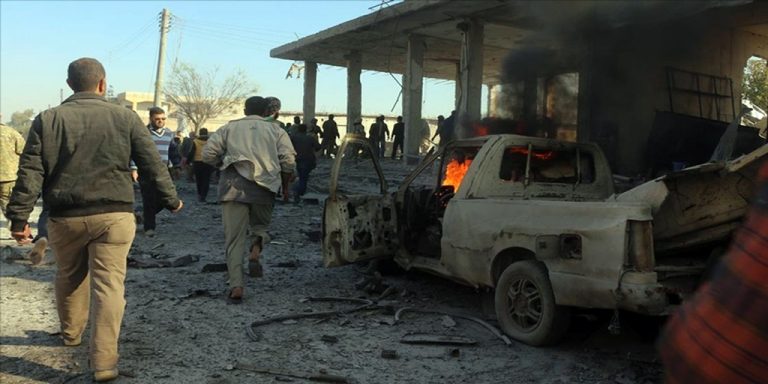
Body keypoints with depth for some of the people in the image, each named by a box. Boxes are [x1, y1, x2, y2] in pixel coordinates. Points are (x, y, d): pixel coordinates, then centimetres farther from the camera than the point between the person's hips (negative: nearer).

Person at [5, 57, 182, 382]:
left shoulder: (48, 119, 1)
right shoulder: (125, 118, 0)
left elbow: (30, 172, -3)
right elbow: (153, 165, 2)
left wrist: (19, 217, 1)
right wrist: (171, 200, 13)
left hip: (65, 217, 2)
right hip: (114, 215, -1)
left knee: (69, 277, 23)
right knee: (109, 284, 0)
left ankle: (70, 333, 43)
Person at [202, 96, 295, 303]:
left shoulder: (230, 127, 16)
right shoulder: (276, 130, 14)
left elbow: (208, 154, 6)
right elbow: (289, 161, 2)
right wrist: (285, 187, 14)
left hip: (233, 186, 0)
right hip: (264, 189, 0)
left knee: (234, 238, 3)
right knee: (260, 225, 24)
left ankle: (236, 287, -5)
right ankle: (255, 252, -7)